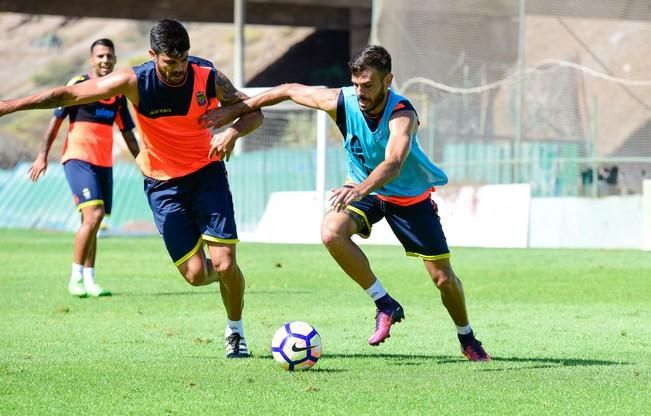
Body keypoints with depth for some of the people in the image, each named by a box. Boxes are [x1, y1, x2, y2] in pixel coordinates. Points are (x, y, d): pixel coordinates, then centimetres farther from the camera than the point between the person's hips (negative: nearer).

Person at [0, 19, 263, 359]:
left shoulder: (207, 76, -17)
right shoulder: (134, 82, -20)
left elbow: (253, 112, -6)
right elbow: (70, 95, -15)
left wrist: (233, 132, -29)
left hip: (207, 172, 0)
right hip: (163, 182, 0)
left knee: (224, 264, -12)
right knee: (196, 274, -8)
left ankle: (235, 331, 15)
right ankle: (226, 275, 30)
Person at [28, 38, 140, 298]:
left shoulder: (118, 93, 13)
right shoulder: (78, 85, -3)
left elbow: (127, 133, 20)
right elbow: (56, 120, -1)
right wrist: (43, 155, -6)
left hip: (104, 163, 6)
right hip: (78, 158, -6)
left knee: (92, 222, 6)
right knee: (94, 214, -19)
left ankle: (89, 281, 11)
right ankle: (76, 277, -12)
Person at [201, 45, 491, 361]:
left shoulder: (402, 115, -34)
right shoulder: (341, 101, -22)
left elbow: (393, 165, -52)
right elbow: (290, 90, -5)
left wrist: (360, 190, -70)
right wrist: (236, 111, -1)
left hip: (411, 196, -3)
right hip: (362, 188, 3)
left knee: (443, 278, -2)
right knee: (331, 232, -30)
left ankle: (467, 340, 29)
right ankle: (385, 305, -14)